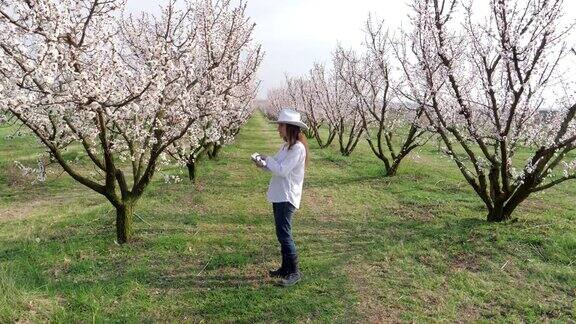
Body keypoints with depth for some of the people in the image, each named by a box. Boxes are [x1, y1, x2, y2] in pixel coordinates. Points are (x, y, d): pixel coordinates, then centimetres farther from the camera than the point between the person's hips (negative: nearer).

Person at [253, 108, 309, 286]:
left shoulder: (298, 148, -17)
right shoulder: (286, 146, 12)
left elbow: (283, 170, -22)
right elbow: (277, 167, 18)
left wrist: (267, 159, -10)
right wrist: (264, 164, 1)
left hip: (287, 197, -10)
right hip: (279, 195, 10)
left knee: (284, 234, -6)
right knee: (281, 233, 15)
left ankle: (294, 272, 6)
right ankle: (285, 268, 28)